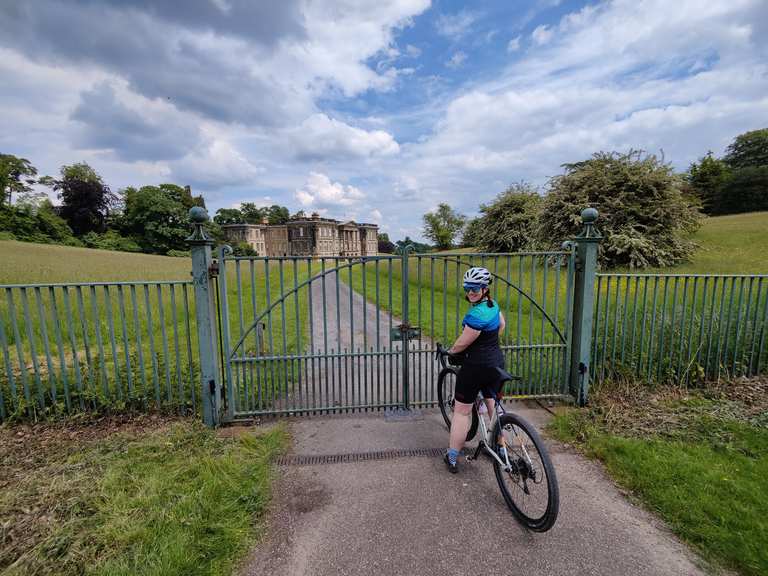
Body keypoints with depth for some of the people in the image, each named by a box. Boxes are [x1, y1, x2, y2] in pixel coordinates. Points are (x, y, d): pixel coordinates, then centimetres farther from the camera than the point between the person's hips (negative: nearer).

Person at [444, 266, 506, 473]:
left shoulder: (477, 314, -26)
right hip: (496, 362, 9)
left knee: (462, 411, 5)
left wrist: (450, 351, 2)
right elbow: (501, 325, 21)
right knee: (494, 406, 22)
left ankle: (452, 458, 16)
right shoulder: (492, 304, 3)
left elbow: (462, 343, -18)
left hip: (476, 366, -9)